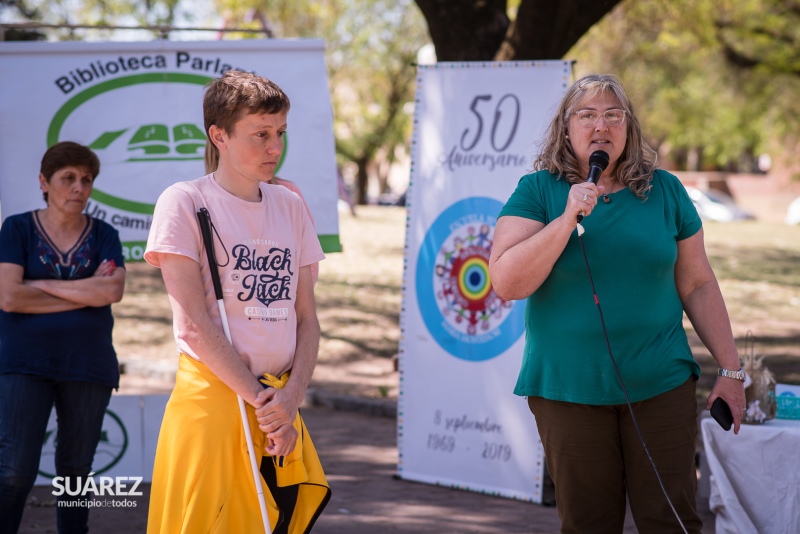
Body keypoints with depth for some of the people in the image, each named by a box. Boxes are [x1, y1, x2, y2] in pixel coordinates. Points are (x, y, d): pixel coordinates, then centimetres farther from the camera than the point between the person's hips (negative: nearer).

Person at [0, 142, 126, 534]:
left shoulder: (104, 236, 7)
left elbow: (114, 290, -11)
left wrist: (42, 285, -11)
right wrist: (88, 292, -8)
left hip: (88, 366, 3)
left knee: (76, 469, 8)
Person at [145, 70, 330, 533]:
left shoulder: (290, 206, 12)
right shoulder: (185, 202, -4)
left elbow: (307, 318, 9)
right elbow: (195, 324, -11)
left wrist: (290, 397, -6)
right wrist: (257, 399, -13)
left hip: (279, 404, 5)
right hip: (212, 398, -5)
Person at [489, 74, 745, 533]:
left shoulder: (665, 191, 6)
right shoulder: (538, 191, 0)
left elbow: (697, 285, 10)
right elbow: (507, 283, -11)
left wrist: (731, 370, 7)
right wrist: (568, 219, -19)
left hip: (661, 387, 1)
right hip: (568, 388, -1)